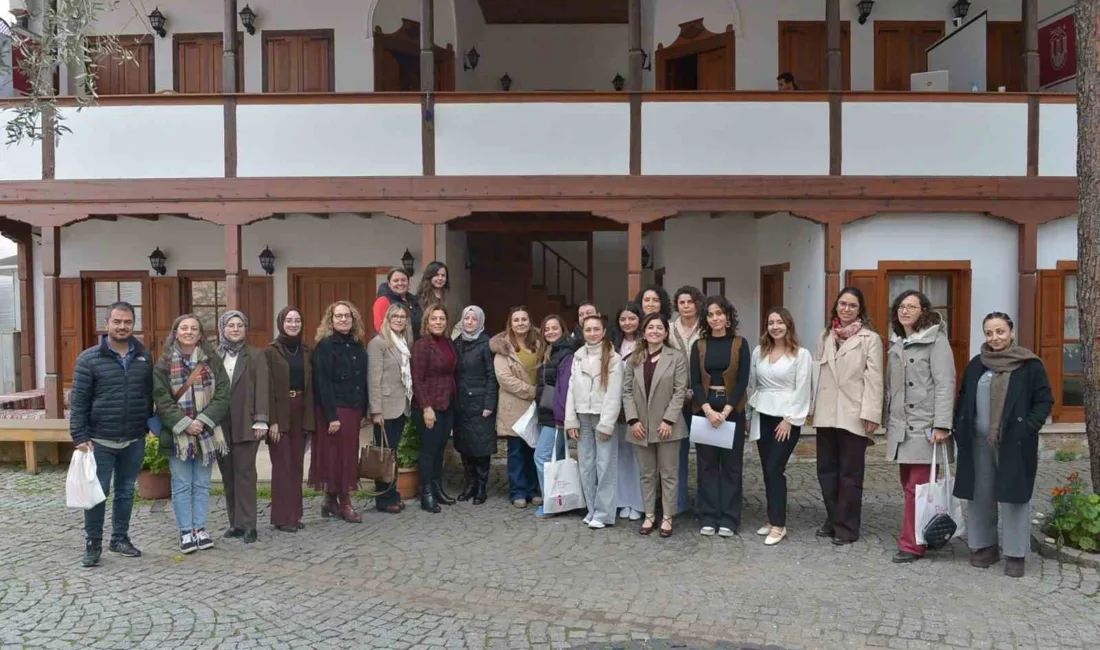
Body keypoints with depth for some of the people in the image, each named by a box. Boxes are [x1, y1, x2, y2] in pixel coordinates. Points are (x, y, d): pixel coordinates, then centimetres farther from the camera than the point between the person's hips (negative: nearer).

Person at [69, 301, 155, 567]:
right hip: (100, 441, -3)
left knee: (126, 492, 13)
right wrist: (79, 436, -11)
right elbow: (78, 401, -6)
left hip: (134, 441, 3)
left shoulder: (144, 358, 5)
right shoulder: (89, 359, -5)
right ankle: (93, 544, 16)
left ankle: (120, 538, 26)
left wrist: (149, 424, 8)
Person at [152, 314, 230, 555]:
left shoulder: (212, 360, 3)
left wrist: (202, 421, -13)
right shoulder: (164, 364, 0)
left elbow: (222, 395, -2)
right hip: (177, 434, -1)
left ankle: (200, 528, 19)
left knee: (202, 485, 10)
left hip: (206, 433, 2)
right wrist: (184, 424, -15)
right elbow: (162, 400, -6)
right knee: (182, 485, 4)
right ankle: (186, 532, 13)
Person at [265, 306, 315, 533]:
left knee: (297, 464, 8)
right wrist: (272, 420, -14)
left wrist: (310, 417, 3)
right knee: (282, 465, -1)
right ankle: (282, 517, 7)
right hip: (280, 413, -4)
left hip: (301, 413, 4)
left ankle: (295, 514, 17)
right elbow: (268, 388, -8)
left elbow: (311, 385, 9)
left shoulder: (307, 351, 10)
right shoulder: (271, 351, -3)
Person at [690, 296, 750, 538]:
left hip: (732, 409, -1)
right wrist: (708, 411, -14)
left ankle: (728, 519, 12)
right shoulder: (699, 345, 5)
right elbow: (695, 381, -1)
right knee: (707, 464, 5)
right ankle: (708, 518, 13)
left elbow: (742, 381, -5)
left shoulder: (740, 344, 0)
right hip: (704, 409, 2)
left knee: (731, 465, 4)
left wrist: (725, 412, -13)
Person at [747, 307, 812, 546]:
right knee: (767, 471, 8)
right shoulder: (759, 352, 8)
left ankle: (778, 525, -1)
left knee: (775, 469, -9)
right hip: (762, 417, 5)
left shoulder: (801, 354, -6)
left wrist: (789, 420, -13)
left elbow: (802, 390, -8)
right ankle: (773, 519, 19)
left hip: (787, 419, -5)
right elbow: (752, 384, 11)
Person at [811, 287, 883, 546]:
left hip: (853, 415, -5)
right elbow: (818, 373, 12)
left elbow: (874, 379, -8)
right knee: (826, 470, 12)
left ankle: (846, 527, 15)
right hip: (826, 413, 5)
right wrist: (812, 407, 9)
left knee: (849, 473, 4)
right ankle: (833, 520, 26)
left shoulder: (870, 338, -3)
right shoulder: (825, 336, 13)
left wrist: (871, 414, -14)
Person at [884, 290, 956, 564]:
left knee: (917, 487, -6)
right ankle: (916, 537, 20)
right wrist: (888, 420, 18)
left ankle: (912, 544, 2)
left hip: (924, 426, -6)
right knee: (908, 484, 9)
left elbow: (945, 384, -12)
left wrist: (941, 425, -17)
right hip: (900, 426, 7)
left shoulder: (936, 340, -5)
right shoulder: (896, 343, 16)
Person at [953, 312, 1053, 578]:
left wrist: (1027, 428, -13)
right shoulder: (976, 365, 10)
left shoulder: (1030, 365, -2)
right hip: (979, 443, 4)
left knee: (1014, 497, 0)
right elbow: (963, 401, 13)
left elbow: (1045, 401, -1)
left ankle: (1015, 554, 11)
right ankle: (984, 546, 22)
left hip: (1015, 444, -4)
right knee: (980, 496, 9)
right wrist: (960, 432, 4)